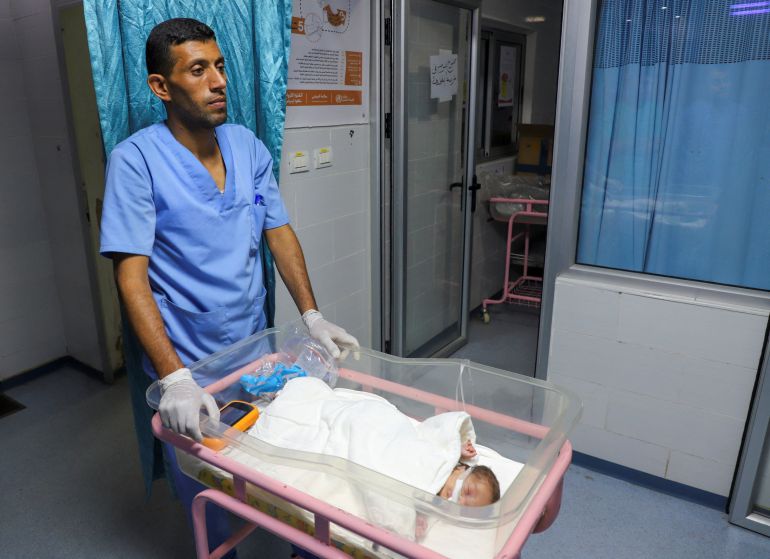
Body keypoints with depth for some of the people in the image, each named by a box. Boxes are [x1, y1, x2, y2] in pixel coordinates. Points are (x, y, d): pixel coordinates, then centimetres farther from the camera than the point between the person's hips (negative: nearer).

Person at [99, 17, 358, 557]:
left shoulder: (249, 146, -1)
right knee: (205, 491, 15)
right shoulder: (135, 160, -16)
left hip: (254, 346, 4)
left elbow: (279, 231, 3)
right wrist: (174, 377, -28)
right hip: (187, 364, -4)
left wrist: (312, 315, -7)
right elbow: (131, 275, -20)